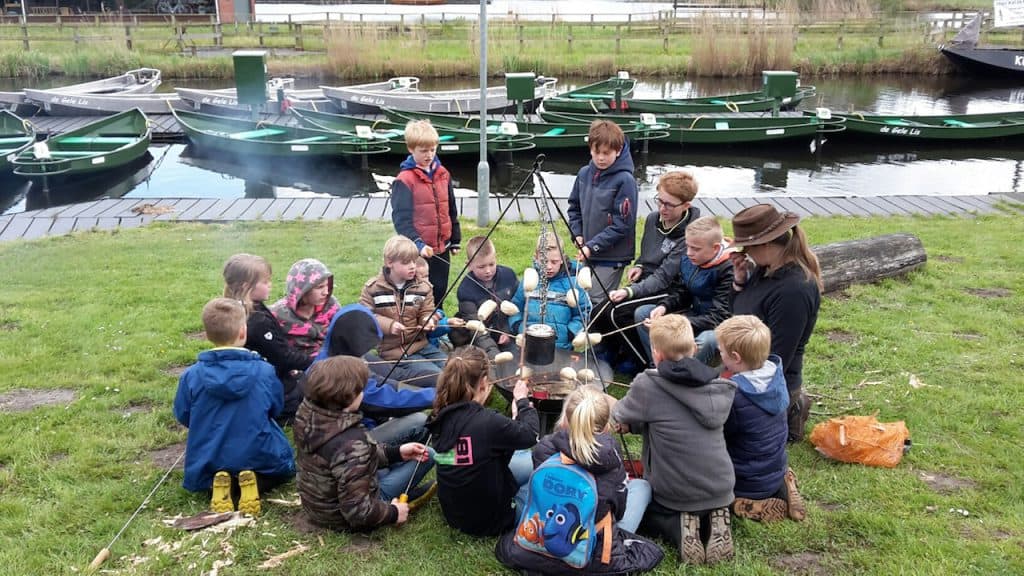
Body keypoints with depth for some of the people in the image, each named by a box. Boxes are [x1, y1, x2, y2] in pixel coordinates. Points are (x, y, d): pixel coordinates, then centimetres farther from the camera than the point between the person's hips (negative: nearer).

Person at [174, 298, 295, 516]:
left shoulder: (192, 376, -10)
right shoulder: (264, 371, -11)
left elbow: (183, 416, 4)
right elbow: (276, 409, 4)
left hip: (207, 469, 2)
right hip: (260, 462, -2)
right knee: (285, 467, 29)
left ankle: (215, 486, -2)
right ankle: (256, 483, -6)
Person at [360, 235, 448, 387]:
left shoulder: (422, 287, 3)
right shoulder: (372, 288, -3)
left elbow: (427, 312, 10)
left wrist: (428, 321, -15)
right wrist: (388, 325, -16)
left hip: (420, 343, 5)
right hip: (394, 350, -5)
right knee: (437, 377, -21)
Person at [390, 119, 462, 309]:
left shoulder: (443, 174, 7)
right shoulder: (404, 180, -10)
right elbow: (401, 218, -15)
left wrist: (455, 240, 16)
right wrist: (417, 244, -25)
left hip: (442, 249, 5)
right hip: (418, 251, -5)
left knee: (439, 294, 16)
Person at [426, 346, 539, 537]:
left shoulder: (441, 415, -10)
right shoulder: (488, 422, -32)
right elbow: (530, 435, -11)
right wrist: (522, 401, 5)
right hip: (488, 520, -7)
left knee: (524, 456, 23)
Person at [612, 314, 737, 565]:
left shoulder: (647, 385, -16)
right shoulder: (716, 386, 0)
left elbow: (619, 416, 2)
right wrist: (640, 422, 18)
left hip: (675, 493, -4)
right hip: (719, 488, 4)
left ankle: (679, 528, -1)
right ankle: (714, 520, 5)